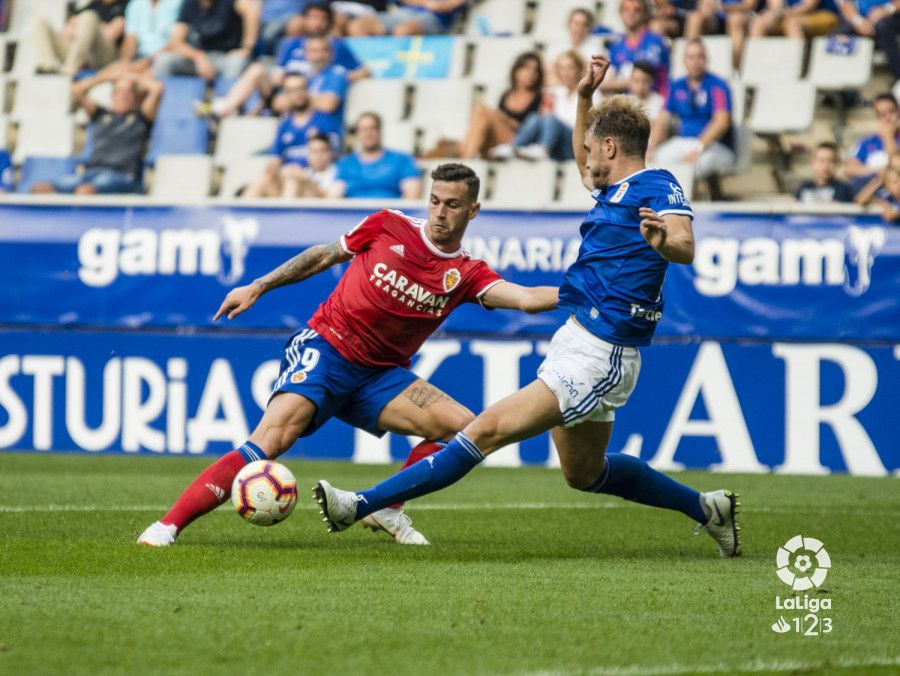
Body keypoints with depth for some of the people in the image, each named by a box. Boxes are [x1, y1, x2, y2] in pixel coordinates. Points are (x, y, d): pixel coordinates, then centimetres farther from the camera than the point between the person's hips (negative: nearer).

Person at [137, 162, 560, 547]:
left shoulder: (466, 275, 1)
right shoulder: (389, 227, -3)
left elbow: (526, 298, -15)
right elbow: (325, 256, 11)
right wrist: (257, 288, 11)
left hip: (379, 374, 4)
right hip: (324, 348, -4)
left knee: (464, 427, -13)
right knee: (271, 440, -26)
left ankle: (387, 510, 3)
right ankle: (168, 525, -28)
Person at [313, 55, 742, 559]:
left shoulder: (658, 188, -13)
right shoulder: (617, 191, 14)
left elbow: (686, 247, -31)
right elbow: (585, 168, 37)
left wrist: (665, 243, -54)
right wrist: (585, 97, 25)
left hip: (597, 358, -11)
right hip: (578, 342, 11)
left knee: (488, 430, -14)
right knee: (585, 474, 24)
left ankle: (364, 505, -16)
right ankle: (707, 509, 34)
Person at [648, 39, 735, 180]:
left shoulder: (717, 85, -4)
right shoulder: (677, 87, 14)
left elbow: (722, 122, -15)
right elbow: (663, 121, 13)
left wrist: (698, 149, -25)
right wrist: (650, 149, -5)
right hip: (681, 144, 5)